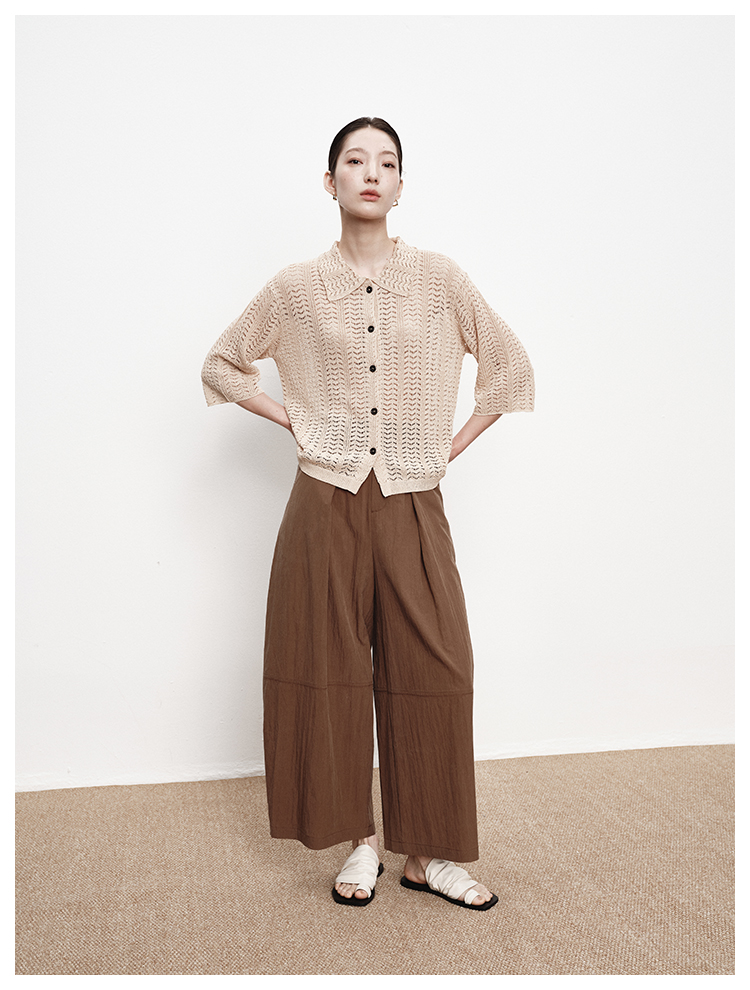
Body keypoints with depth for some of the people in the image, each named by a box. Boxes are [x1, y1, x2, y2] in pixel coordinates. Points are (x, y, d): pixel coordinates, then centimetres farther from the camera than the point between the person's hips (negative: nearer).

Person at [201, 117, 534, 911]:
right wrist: (288, 418, 3)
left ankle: (427, 854, 19)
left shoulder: (440, 280, 3)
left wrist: (456, 443, 4)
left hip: (413, 507, 0)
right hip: (326, 504, 0)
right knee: (331, 674, 5)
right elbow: (221, 364, 15)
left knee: (428, 675, 2)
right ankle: (359, 841, 24)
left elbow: (512, 367, 11)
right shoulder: (295, 289, 3)